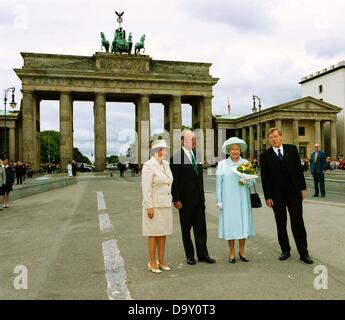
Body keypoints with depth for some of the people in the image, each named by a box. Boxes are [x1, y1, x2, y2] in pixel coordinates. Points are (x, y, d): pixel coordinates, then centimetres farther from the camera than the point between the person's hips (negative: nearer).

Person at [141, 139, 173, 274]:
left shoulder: (166, 164, 9)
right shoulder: (148, 166, -14)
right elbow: (146, 188, -17)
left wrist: (171, 202, 12)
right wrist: (149, 207, -19)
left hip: (165, 205, 7)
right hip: (154, 205, -7)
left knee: (163, 233, 12)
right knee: (153, 233, 2)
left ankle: (161, 260, 23)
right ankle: (152, 262, 15)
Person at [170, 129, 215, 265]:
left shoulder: (197, 155, 8)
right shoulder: (177, 158, -11)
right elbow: (175, 181, -12)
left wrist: (202, 195, 15)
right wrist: (176, 199, -14)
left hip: (199, 198, 5)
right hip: (185, 200, -5)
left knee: (201, 227, 9)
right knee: (186, 228, 9)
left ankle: (203, 254, 19)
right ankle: (190, 255, 22)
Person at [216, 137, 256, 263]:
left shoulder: (246, 163, 5)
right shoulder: (222, 164, 1)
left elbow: (252, 183, 6)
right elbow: (219, 184, 2)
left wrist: (246, 181, -16)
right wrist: (219, 201, -1)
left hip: (242, 199, 2)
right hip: (228, 200, -1)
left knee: (243, 222, 6)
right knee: (230, 223, 2)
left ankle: (242, 251, 21)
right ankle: (232, 253, 15)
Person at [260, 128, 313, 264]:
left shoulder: (292, 149, 3)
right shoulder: (265, 156, -2)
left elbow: (299, 169, 5)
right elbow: (264, 178, -3)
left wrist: (303, 188, 1)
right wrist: (267, 197, -5)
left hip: (294, 193, 1)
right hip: (277, 195, 0)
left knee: (298, 223, 3)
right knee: (281, 224, 9)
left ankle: (303, 252, 12)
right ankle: (285, 250, 23)